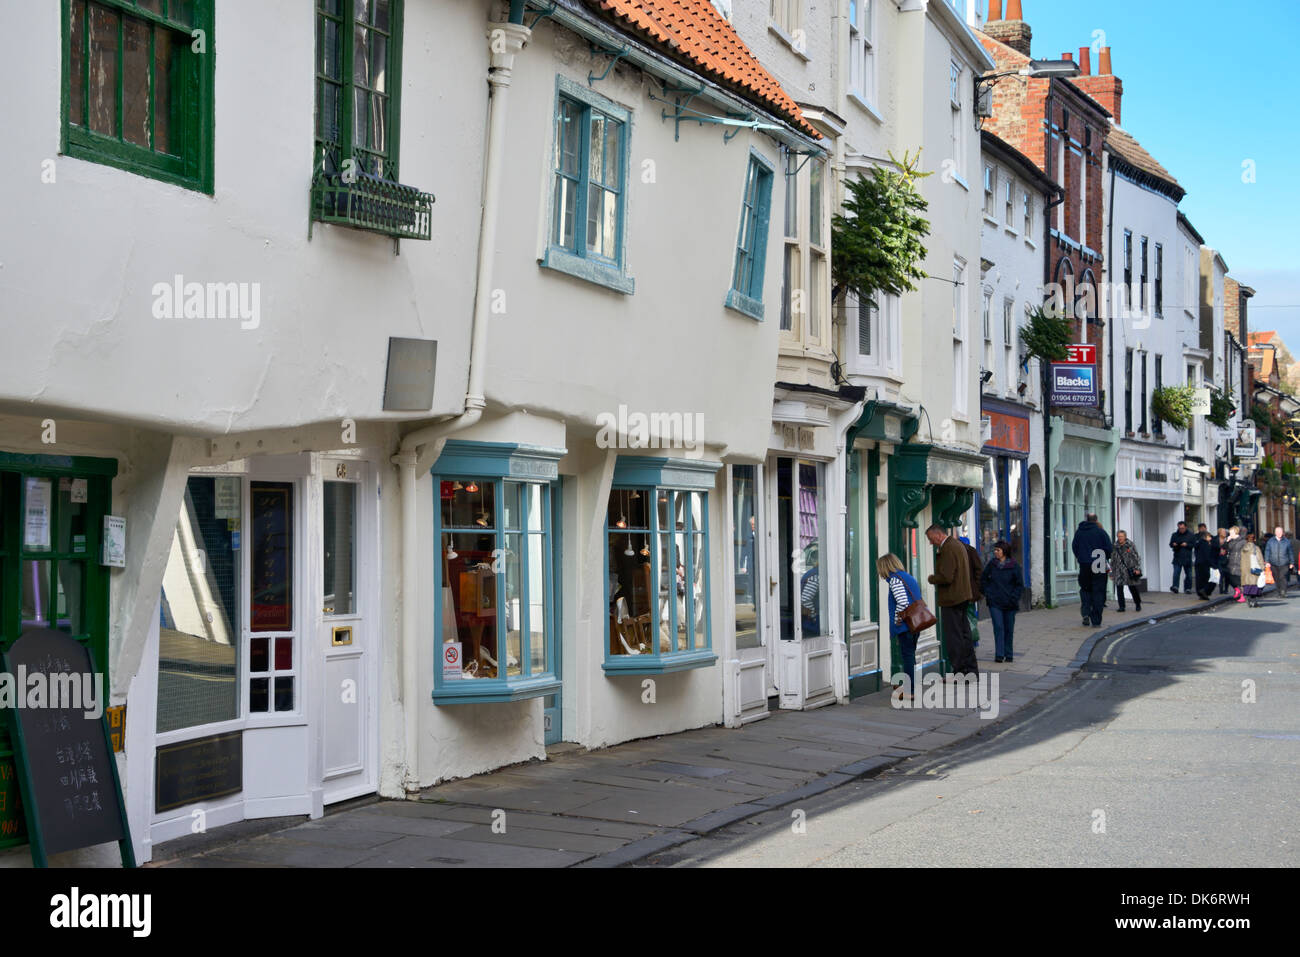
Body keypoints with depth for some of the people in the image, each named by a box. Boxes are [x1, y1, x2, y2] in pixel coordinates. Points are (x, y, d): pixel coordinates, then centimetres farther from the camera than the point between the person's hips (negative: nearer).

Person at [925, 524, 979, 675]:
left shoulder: (948, 549, -18)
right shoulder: (958, 545, 15)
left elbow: (946, 577, -24)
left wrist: (931, 578, -7)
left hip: (951, 599, -10)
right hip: (963, 596, 10)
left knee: (953, 637, -5)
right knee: (964, 633, 15)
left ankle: (959, 671, -4)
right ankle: (971, 670, 19)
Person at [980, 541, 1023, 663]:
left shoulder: (1014, 565, -3)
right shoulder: (992, 564, 3)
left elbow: (1020, 585, 0)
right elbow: (983, 579, 15)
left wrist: (1013, 598, -9)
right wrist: (987, 593, 4)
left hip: (1009, 603, -1)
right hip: (994, 602, 1)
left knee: (1009, 629, 6)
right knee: (998, 627, -9)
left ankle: (1008, 655, 18)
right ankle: (999, 655, -10)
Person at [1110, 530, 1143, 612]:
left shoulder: (1130, 545, -1)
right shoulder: (1115, 547, 7)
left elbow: (1136, 557, 0)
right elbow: (1113, 561, 12)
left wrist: (1137, 568, -10)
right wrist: (1112, 573, 11)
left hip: (1129, 570, -2)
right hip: (1119, 571, 3)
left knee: (1133, 588, 3)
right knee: (1119, 589, -4)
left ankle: (1138, 605, 21)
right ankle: (1121, 606, 5)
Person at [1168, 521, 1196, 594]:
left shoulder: (1191, 535, 5)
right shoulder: (1174, 535, 10)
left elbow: (1194, 544, 2)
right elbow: (1170, 544, 14)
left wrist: (1187, 545, -14)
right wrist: (1173, 544, -9)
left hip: (1187, 558, 0)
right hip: (1177, 558, 0)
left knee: (1188, 574, 6)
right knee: (1176, 573, -15)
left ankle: (1187, 588, 15)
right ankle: (1175, 587, -18)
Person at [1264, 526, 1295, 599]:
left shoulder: (1287, 541, 5)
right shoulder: (1271, 541, 6)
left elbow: (1291, 552, 11)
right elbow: (1267, 551, 5)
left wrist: (1292, 563, 10)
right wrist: (1267, 561, -5)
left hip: (1284, 564, -2)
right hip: (1274, 564, 2)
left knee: (1282, 577, -16)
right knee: (1276, 579, 5)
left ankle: (1283, 592, -18)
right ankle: (1279, 592, 17)